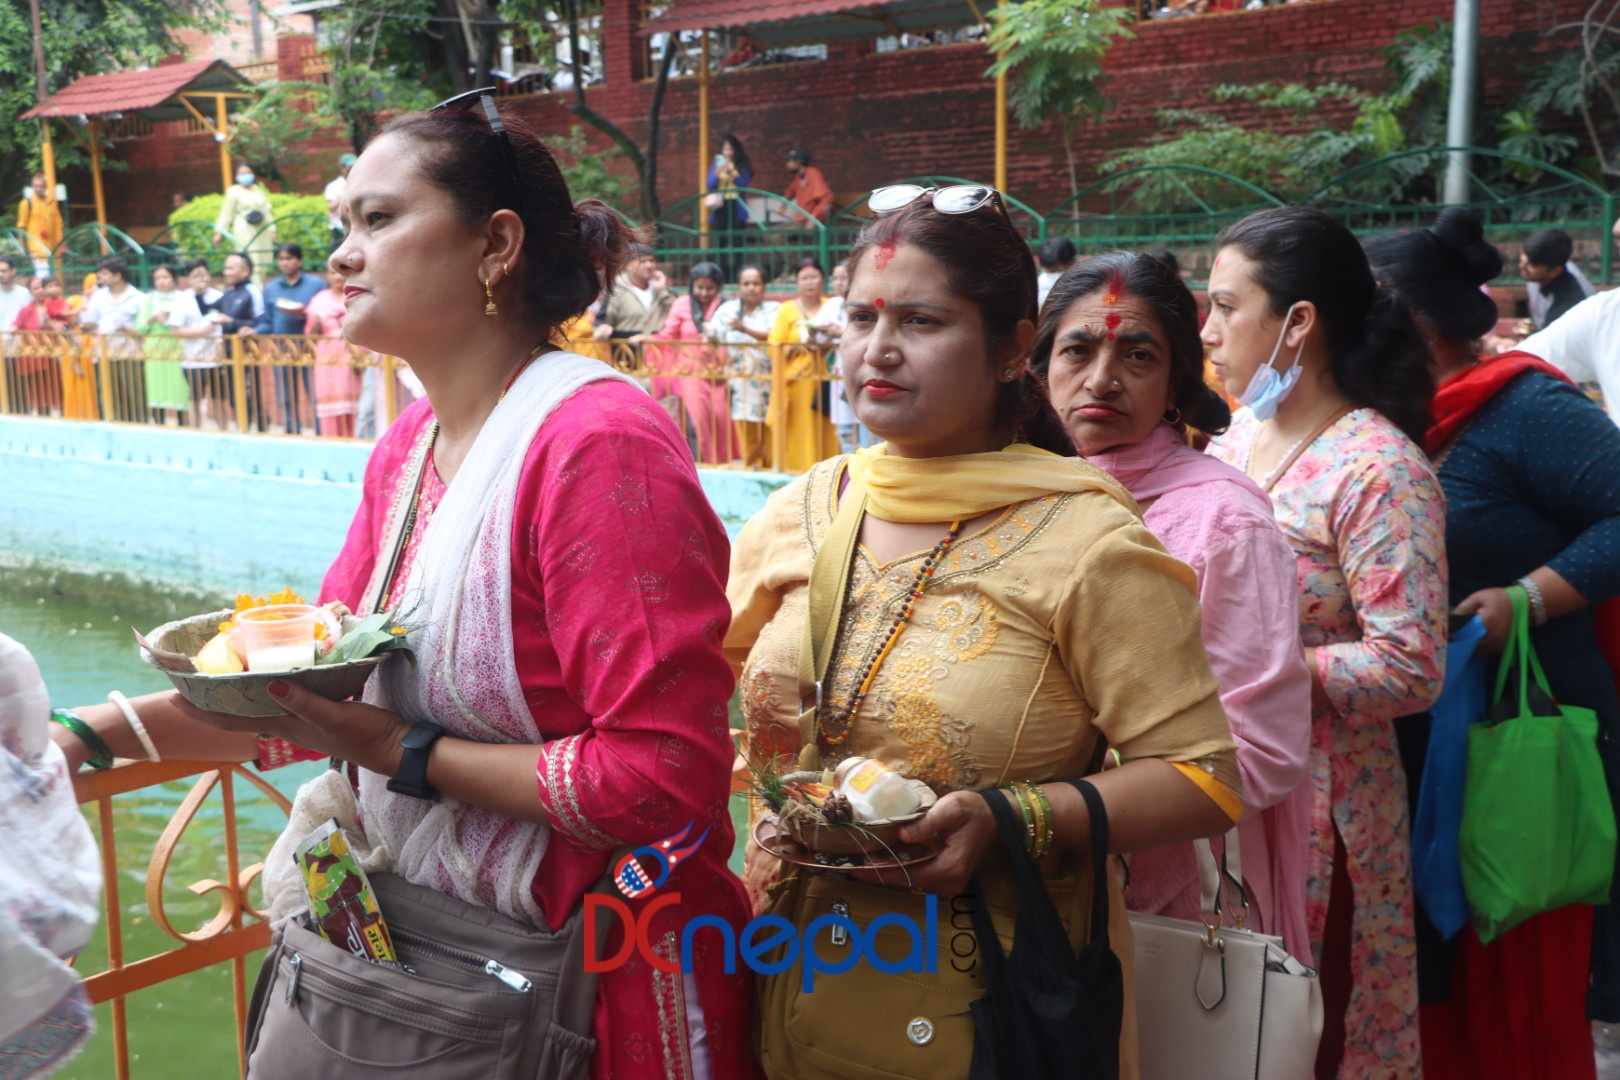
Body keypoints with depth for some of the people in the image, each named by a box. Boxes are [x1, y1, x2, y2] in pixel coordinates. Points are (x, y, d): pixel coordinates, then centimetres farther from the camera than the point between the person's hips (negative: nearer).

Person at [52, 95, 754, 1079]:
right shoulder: (407, 447, 3)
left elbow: (666, 776, -28)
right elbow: (317, 684, 11)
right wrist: (95, 731, 1)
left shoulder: (599, 444, -25)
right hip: (415, 923, 8)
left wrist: (405, 756, -21)